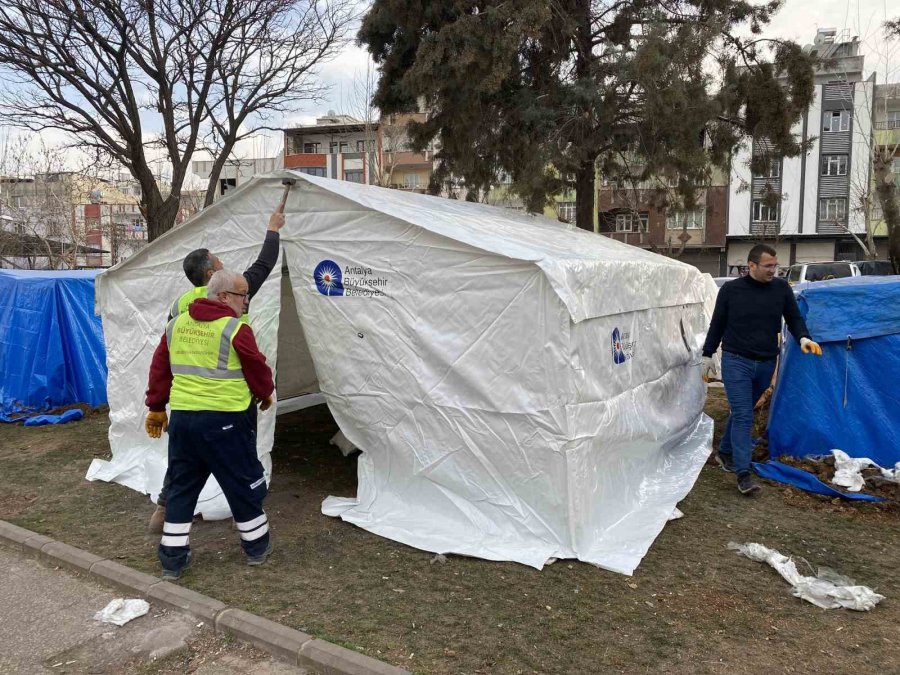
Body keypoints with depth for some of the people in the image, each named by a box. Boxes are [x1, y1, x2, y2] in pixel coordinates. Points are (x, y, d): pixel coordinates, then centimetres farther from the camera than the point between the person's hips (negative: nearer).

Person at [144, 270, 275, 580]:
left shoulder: (175, 325, 9)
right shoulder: (236, 330, -11)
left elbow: (159, 370, 14)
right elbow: (258, 370, -3)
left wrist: (156, 408, 24)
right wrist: (266, 394, 18)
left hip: (182, 418, 6)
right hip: (222, 421, -6)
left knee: (181, 486, 17)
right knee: (243, 484, 11)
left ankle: (173, 558, 22)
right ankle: (256, 546, 25)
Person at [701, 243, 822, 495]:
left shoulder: (781, 288, 1)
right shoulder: (731, 289, -5)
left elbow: (794, 318, 7)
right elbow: (717, 324, 3)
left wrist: (803, 337, -14)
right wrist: (707, 355, 5)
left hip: (766, 363, 3)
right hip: (736, 361, -3)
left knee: (742, 412, 16)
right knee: (743, 416, -9)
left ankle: (725, 453, 35)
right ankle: (743, 474, -9)